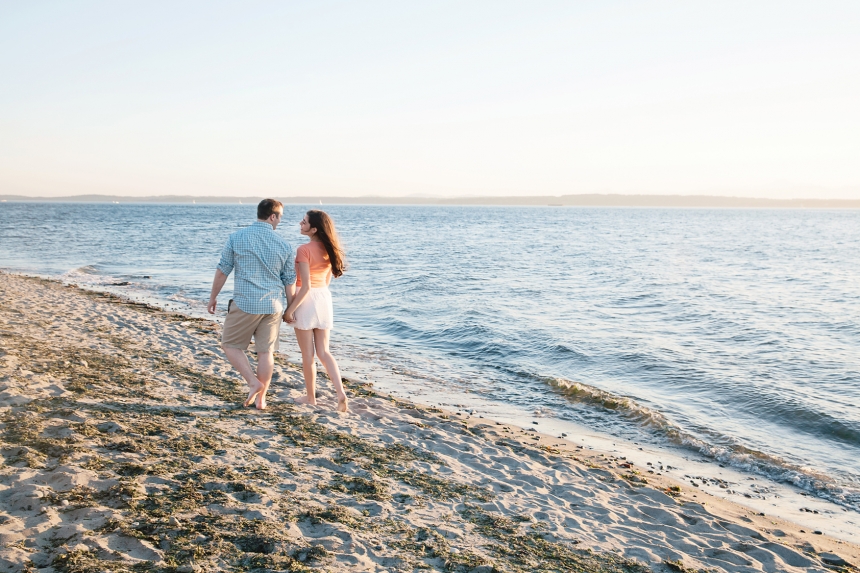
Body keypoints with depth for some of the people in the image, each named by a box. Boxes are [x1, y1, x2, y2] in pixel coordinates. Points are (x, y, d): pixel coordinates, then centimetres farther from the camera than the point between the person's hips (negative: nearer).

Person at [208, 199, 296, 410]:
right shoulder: (284, 245, 0)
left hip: (245, 304, -2)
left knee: (230, 345, 14)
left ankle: (253, 382, 1)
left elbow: (222, 270, -2)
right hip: (273, 306, 3)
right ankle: (261, 398, 17)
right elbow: (289, 282, 6)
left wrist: (213, 296, 12)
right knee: (266, 352, 10)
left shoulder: (237, 237, -5)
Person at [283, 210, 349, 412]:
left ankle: (311, 397, 20)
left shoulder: (304, 250, -18)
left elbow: (305, 286, -20)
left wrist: (289, 310, -14)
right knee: (323, 351, 12)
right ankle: (341, 393, -2)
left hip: (306, 299, -7)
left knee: (308, 354, 8)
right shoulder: (329, 249, 5)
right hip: (325, 297, 7)